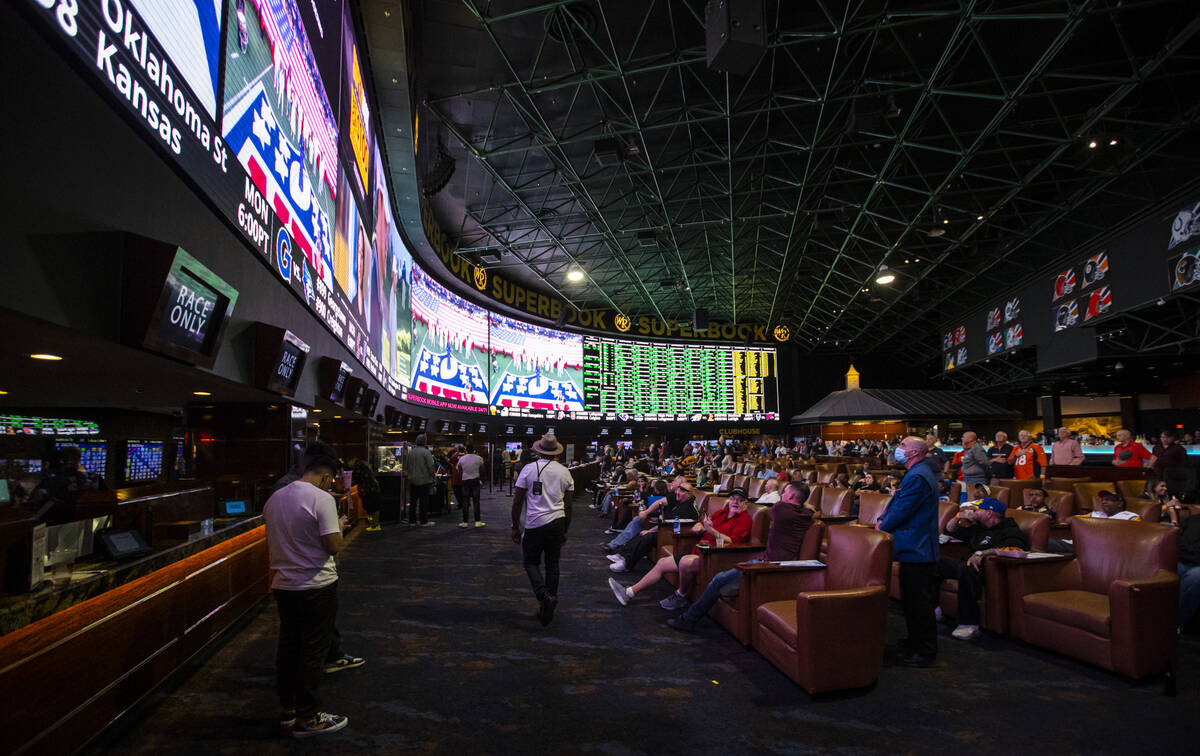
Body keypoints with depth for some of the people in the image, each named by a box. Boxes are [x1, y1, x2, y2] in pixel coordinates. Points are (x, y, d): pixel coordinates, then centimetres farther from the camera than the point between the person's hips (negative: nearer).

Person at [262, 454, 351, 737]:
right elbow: (333, 546, -21)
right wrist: (339, 526, -1)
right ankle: (307, 718, 12)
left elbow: (270, 545, 16)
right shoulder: (322, 498, -17)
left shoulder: (274, 499, 7)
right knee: (313, 651, 3)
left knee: (288, 647, 17)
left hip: (283, 585, 7)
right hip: (316, 587, -7)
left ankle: (288, 708, 29)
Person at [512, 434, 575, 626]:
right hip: (557, 523, 3)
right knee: (552, 564, 11)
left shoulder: (529, 469, -4)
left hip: (535, 524, -3)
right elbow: (568, 506, 10)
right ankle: (548, 609, 16)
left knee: (531, 562, 10)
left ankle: (544, 596, -12)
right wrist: (565, 531, 19)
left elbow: (517, 502, -3)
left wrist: (515, 527, 6)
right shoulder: (565, 472, 6)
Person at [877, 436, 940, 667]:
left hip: (916, 550, -11)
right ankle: (916, 641, 31)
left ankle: (925, 652, 5)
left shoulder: (917, 477, -21)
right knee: (913, 599, 20)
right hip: (917, 547, 11)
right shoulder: (919, 473, 15)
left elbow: (902, 510, -21)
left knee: (919, 602, -3)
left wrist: (882, 527, -6)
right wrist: (883, 519, 5)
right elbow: (898, 502, 19)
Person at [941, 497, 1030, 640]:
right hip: (968, 563, 9)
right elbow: (949, 531, 39)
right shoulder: (979, 529, 31)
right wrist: (959, 517, 21)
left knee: (966, 569, -40)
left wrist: (982, 553, -26)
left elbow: (1011, 549, -19)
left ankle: (969, 625, -39)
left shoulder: (1011, 531, 5)